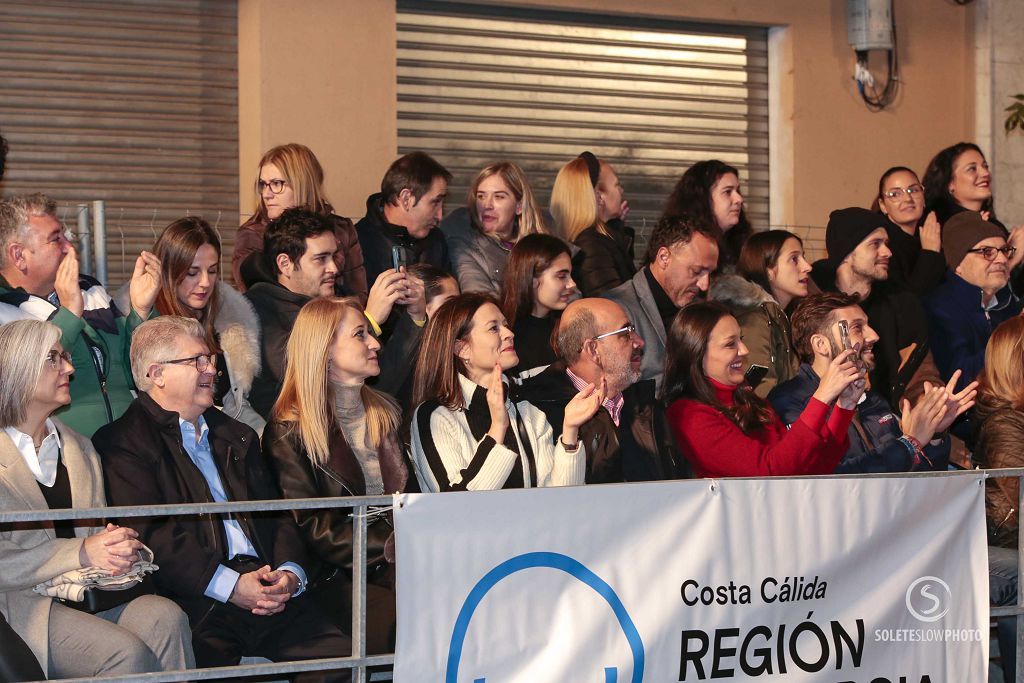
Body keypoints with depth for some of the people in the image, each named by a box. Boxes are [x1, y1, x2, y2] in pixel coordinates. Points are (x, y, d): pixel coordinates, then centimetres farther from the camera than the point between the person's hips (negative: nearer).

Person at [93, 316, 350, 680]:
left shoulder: (237, 436, 28)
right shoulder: (123, 443, 5)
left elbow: (278, 515, 20)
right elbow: (151, 535, -8)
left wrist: (290, 573, -2)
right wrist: (230, 585, -14)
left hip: (273, 595, 5)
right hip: (196, 602, -5)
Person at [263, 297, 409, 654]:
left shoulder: (385, 411, 20)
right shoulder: (289, 432, 0)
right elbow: (311, 527, -7)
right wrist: (391, 546, -17)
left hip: (395, 565, 6)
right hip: (337, 577, -6)